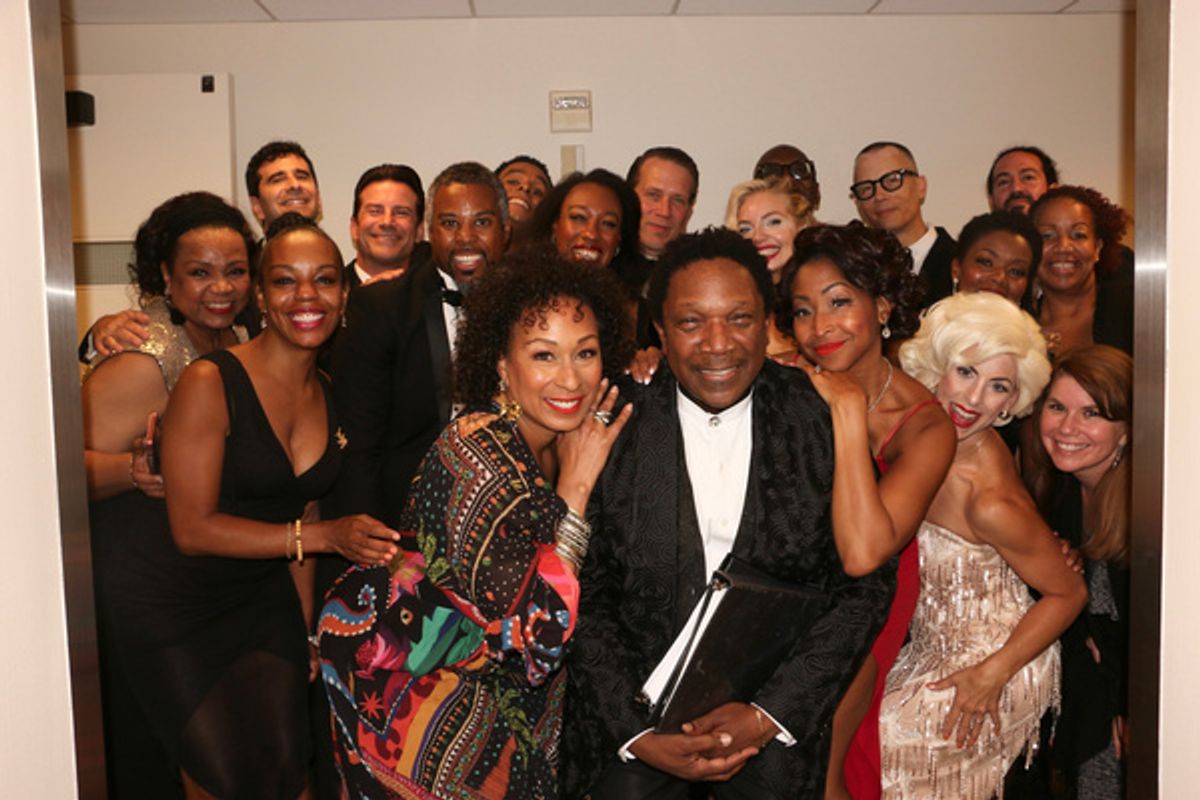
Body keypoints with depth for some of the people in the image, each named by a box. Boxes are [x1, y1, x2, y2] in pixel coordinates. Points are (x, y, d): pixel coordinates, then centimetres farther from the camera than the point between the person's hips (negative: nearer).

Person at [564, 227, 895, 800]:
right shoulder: (615, 431, -5)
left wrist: (768, 714, -10)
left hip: (778, 709, 1)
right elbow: (586, 599, -2)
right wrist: (638, 734, -10)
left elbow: (865, 587, -3)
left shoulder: (822, 422, -4)